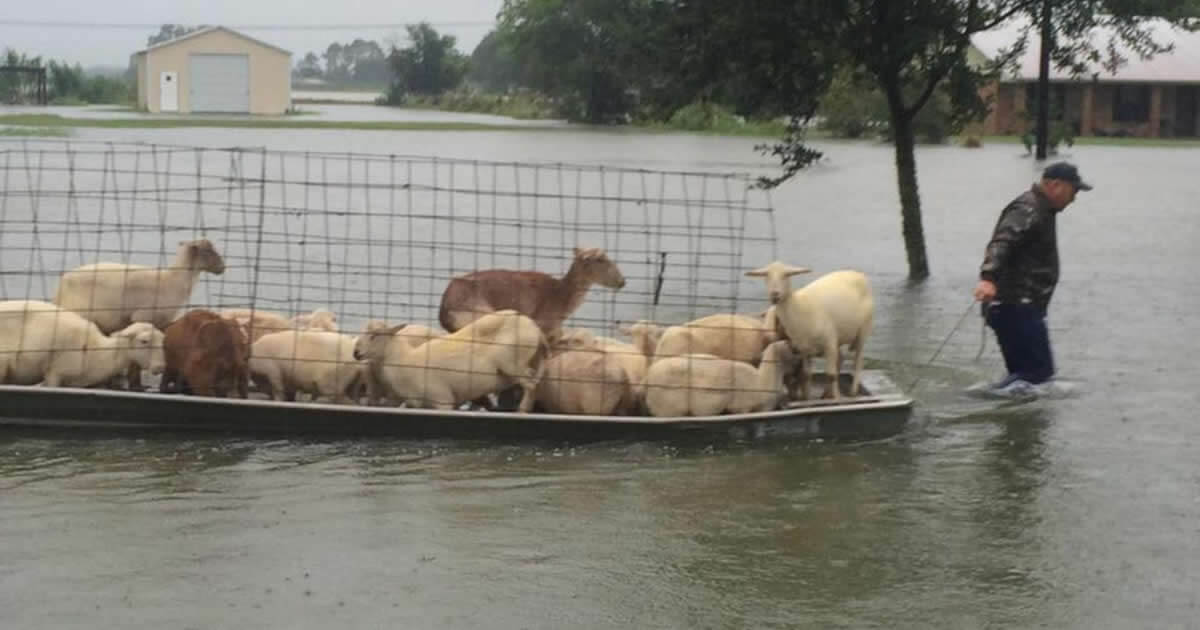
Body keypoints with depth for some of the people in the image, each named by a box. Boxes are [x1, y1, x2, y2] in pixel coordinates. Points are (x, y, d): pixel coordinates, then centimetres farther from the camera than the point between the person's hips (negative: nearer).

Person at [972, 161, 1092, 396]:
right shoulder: (1027, 211, -14)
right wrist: (988, 277, -46)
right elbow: (1001, 243, -30)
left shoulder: (1041, 210, 20)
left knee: (1022, 373, 11)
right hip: (1015, 306, -11)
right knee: (1040, 370, -15)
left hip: (1022, 308, 11)